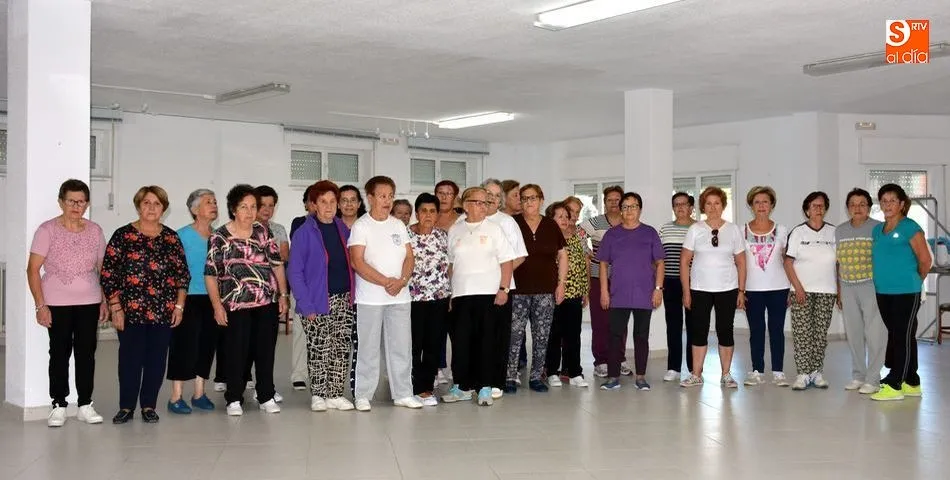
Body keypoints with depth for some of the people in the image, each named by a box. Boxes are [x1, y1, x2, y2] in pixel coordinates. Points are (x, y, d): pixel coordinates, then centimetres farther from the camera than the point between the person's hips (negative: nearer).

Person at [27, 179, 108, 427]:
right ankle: (58, 406, 12)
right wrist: (40, 305, -12)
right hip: (57, 304, -3)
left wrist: (105, 301, 7)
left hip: (89, 303, 3)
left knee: (86, 353, 5)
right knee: (59, 353, 2)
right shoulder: (47, 230, -4)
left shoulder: (95, 231, 6)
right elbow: (33, 269, -6)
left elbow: (102, 269, 12)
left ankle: (85, 405, 14)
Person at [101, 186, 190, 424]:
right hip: (131, 311, -2)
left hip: (164, 312, 2)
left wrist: (179, 306, 3)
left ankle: (149, 406, 17)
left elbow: (183, 274, 11)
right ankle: (126, 406, 14)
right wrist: (116, 308, -7)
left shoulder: (171, 238, 8)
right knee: (130, 358, 1)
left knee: (157, 359, 5)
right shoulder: (123, 235, 0)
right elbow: (108, 274, -2)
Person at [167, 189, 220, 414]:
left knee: (207, 345, 10)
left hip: (212, 299, 5)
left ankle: (199, 394, 21)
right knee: (184, 346, -3)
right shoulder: (182, 235, -7)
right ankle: (176, 397, 6)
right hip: (189, 298, -5)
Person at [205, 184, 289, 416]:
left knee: (266, 351, 8)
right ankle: (234, 400, 15)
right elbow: (210, 275, -3)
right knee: (237, 353, 2)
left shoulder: (263, 231, 7)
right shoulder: (219, 237, -3)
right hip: (237, 305, -3)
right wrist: (217, 306, -8)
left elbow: (277, 264, 10)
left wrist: (283, 295, 5)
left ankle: (266, 397, 19)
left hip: (268, 302, 3)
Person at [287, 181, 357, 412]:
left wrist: (353, 295, 4)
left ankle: (335, 394, 17)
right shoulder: (304, 233, -6)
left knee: (342, 348, 6)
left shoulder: (343, 229, 9)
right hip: (317, 302, -5)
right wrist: (305, 305, -14)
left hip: (344, 299, 5)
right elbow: (294, 272, -8)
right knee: (319, 349, 0)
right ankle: (318, 395, 14)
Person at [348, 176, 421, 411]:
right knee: (368, 348, 0)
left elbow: (409, 257, 9)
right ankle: (363, 396, 10)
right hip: (370, 298, -5)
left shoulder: (398, 225, 12)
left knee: (402, 347, 7)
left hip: (400, 296, 5)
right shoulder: (361, 226, -4)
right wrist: (386, 282, -18)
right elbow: (358, 263, -13)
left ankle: (402, 393, 17)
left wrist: (401, 281, -10)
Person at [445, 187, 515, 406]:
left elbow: (506, 261, 2)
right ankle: (462, 386, 14)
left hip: (489, 293, -2)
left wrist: (504, 289, -8)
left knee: (486, 341, 0)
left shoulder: (493, 228, 5)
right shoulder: (454, 230, 11)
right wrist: (448, 292, 9)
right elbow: (450, 263, 14)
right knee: (460, 340, 2)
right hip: (461, 294, 2)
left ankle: (485, 388, 9)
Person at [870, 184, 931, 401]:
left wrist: (915, 281, 4)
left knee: (903, 338, -3)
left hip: (906, 293, -7)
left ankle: (894, 385, -3)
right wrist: (882, 280, 14)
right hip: (883, 292, 7)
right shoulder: (877, 230, 13)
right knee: (895, 337, 12)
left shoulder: (910, 227, -8)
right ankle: (911, 383, 21)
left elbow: (926, 260, -8)